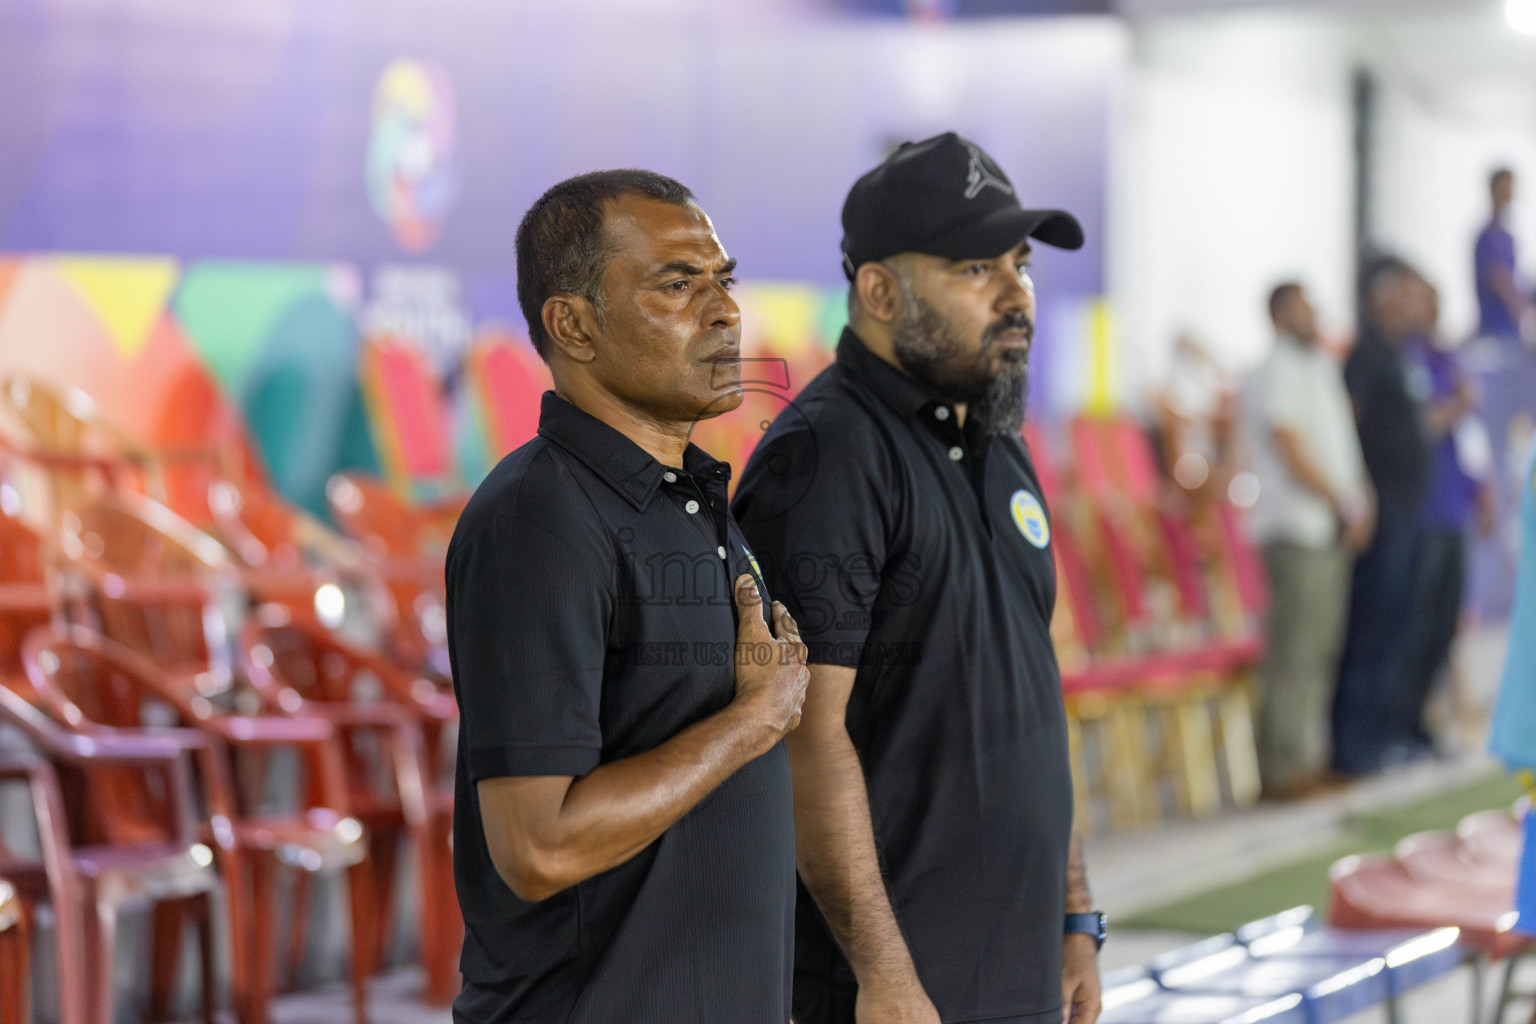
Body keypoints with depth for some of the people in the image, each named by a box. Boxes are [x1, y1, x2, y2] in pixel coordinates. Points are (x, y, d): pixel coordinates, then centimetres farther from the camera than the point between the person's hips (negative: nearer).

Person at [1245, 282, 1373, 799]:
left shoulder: (1322, 365, 19)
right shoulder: (1277, 372, -9)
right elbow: (1294, 454, -15)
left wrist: (1362, 501, 7)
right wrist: (1345, 506, -9)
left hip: (1332, 529, 9)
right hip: (1296, 529, -9)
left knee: (1322, 645, 11)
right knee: (1295, 650, -9)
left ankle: (1311, 756, 17)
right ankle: (1283, 766, -6)